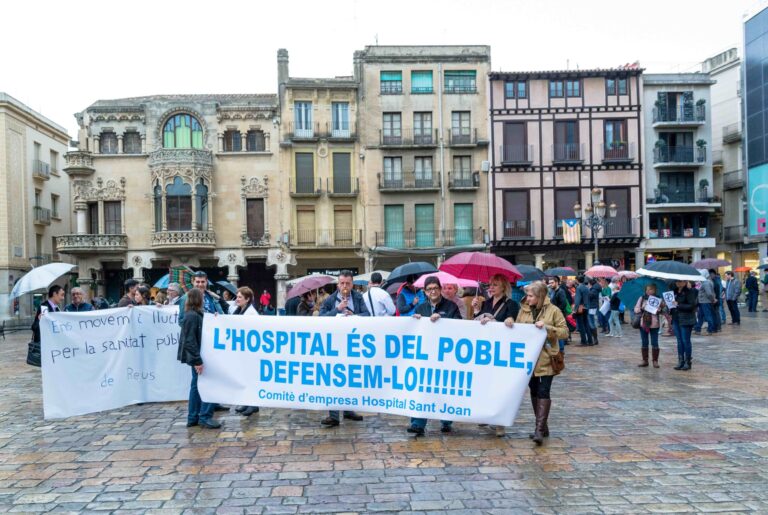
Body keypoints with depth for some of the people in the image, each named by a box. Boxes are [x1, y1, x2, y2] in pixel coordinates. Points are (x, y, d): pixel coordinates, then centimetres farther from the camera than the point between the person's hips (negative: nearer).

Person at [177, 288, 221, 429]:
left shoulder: (196, 315, 11)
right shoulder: (192, 316, -17)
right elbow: (190, 341, -21)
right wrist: (197, 360, -24)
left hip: (196, 357, 10)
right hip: (196, 357, -10)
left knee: (197, 385, 13)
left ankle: (193, 418, 20)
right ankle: (205, 418, -2)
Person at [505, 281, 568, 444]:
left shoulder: (553, 311, -4)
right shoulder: (524, 310, 8)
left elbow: (565, 331, -6)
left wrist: (546, 327, -18)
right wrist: (510, 322, -6)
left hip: (546, 360, -5)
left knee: (543, 392, -9)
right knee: (534, 392, 11)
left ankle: (540, 429, -9)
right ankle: (542, 426, 23)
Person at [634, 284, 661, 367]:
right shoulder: (642, 298, 7)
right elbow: (636, 309, 5)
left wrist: (659, 309, -24)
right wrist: (641, 308, -13)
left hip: (654, 325, -2)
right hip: (643, 324, 3)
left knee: (654, 343, 0)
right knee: (644, 343, 8)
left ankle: (655, 361, 8)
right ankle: (645, 361, 15)